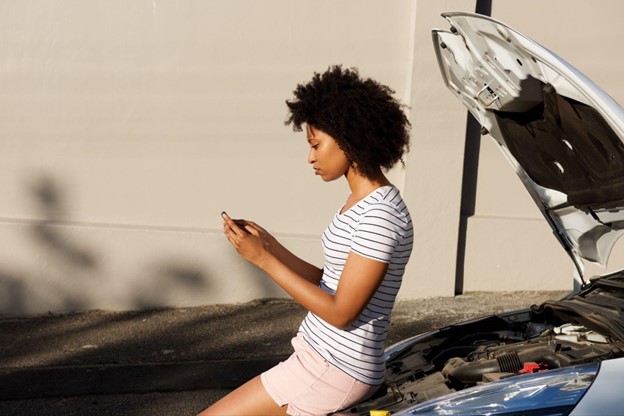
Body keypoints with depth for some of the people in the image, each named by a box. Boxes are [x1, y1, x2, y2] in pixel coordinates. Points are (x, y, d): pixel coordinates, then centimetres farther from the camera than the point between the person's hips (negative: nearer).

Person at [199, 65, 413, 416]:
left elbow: (340, 312, -21)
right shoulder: (361, 202, 10)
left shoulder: (379, 216, -22)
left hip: (334, 372, -10)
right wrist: (269, 244, 4)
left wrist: (264, 260, -19)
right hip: (326, 358, 10)